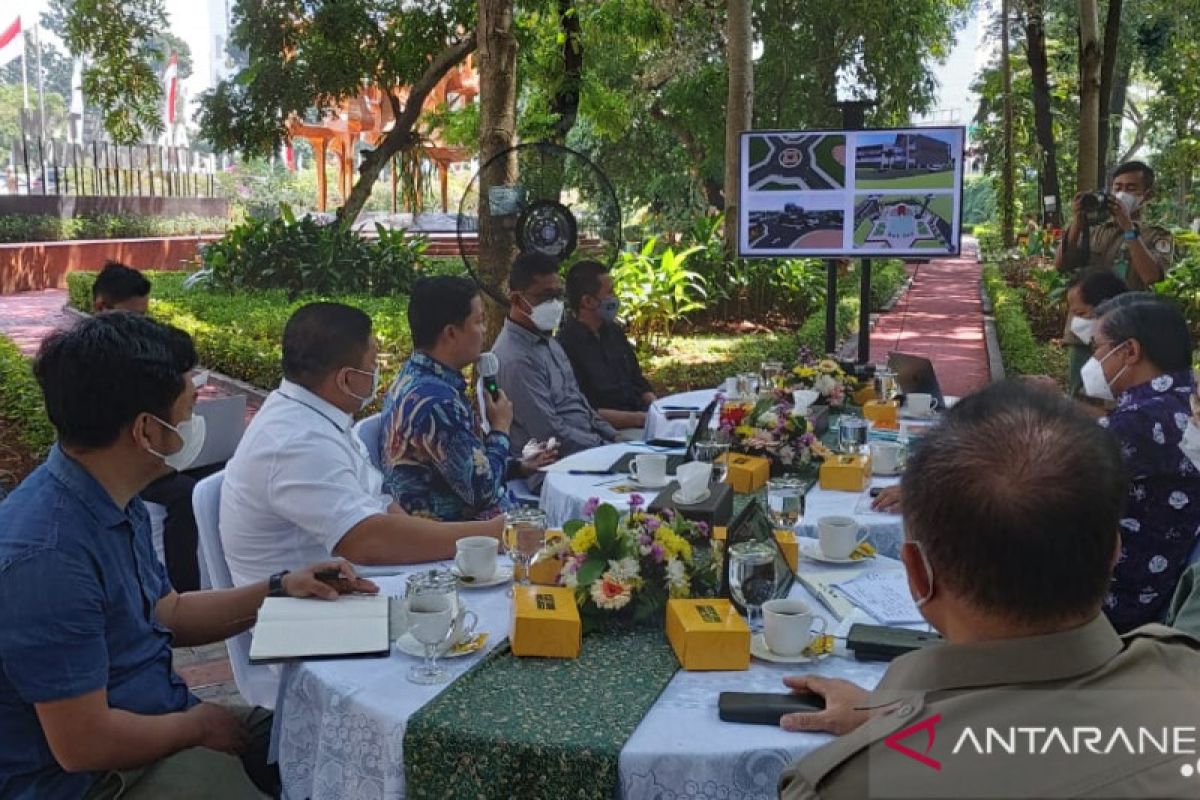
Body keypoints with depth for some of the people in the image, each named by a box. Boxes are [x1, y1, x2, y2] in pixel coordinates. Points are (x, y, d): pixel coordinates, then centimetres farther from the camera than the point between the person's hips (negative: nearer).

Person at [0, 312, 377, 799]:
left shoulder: (115, 503, 2)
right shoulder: (48, 553, -29)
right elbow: (82, 744, -26)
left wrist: (278, 590, 5)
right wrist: (198, 727, -11)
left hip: (160, 722, 9)